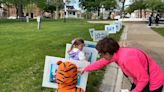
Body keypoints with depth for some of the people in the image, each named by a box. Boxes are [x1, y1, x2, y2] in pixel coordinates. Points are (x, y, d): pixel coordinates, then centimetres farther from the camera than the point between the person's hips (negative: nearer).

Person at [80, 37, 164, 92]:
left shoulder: (127, 58, -35)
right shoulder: (115, 54, -7)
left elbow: (144, 79, -26)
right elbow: (101, 63, 10)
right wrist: (85, 69, 19)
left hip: (152, 84, -8)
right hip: (141, 81, 8)